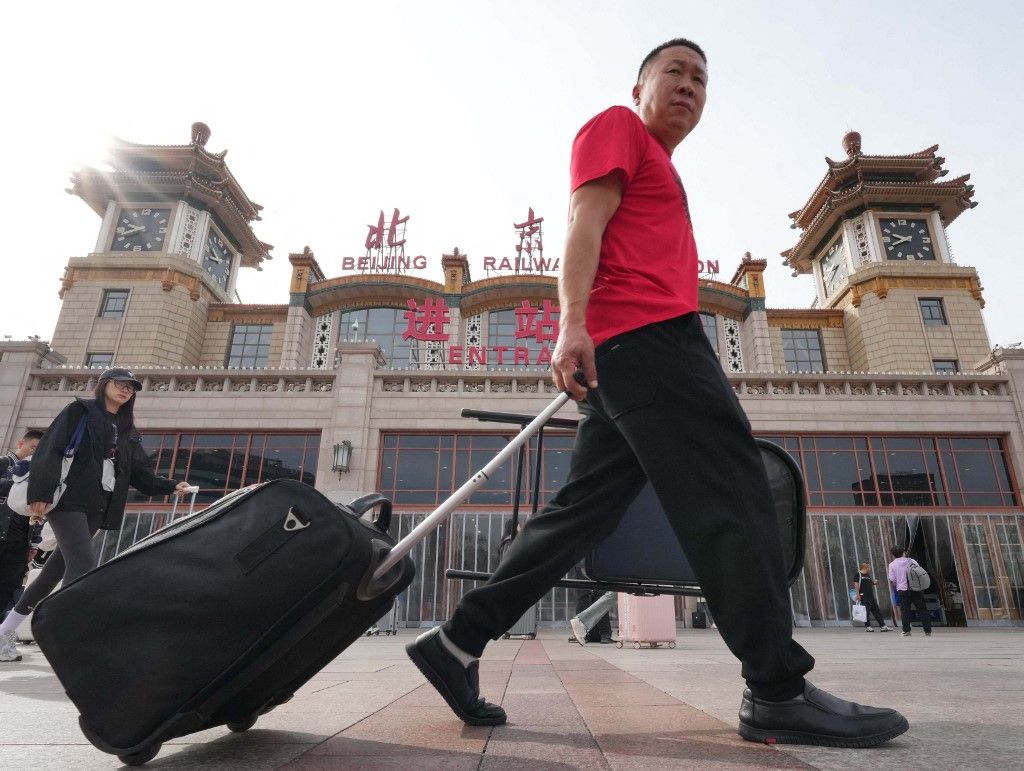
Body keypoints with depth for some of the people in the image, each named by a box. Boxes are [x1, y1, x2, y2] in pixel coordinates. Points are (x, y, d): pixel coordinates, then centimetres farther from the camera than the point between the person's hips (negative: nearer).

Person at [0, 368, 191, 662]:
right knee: (83, 562, -19)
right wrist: (41, 494, -19)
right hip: (68, 499, -6)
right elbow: (49, 450, -9)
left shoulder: (128, 432, 18)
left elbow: (140, 473, 12)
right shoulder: (79, 412, 1)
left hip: (98, 507, 6)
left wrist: (171, 486, -3)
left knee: (60, 566, 10)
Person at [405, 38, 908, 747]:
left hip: (624, 350, 10)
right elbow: (585, 222, -7)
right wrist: (573, 322, -22)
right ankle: (779, 690, -5)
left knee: (585, 509, 2)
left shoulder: (660, 173, 36)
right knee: (732, 491, -11)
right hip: (645, 333, -10)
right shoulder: (618, 127, 10)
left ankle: (459, 643, 4)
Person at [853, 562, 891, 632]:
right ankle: (867, 627, 4)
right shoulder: (858, 575, -6)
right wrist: (857, 594, -19)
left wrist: (874, 582, 7)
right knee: (866, 612, -4)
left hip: (871, 597, 8)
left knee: (877, 611, 7)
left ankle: (882, 626, 11)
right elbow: (856, 585, -12)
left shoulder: (868, 576, 19)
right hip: (864, 597, -8)